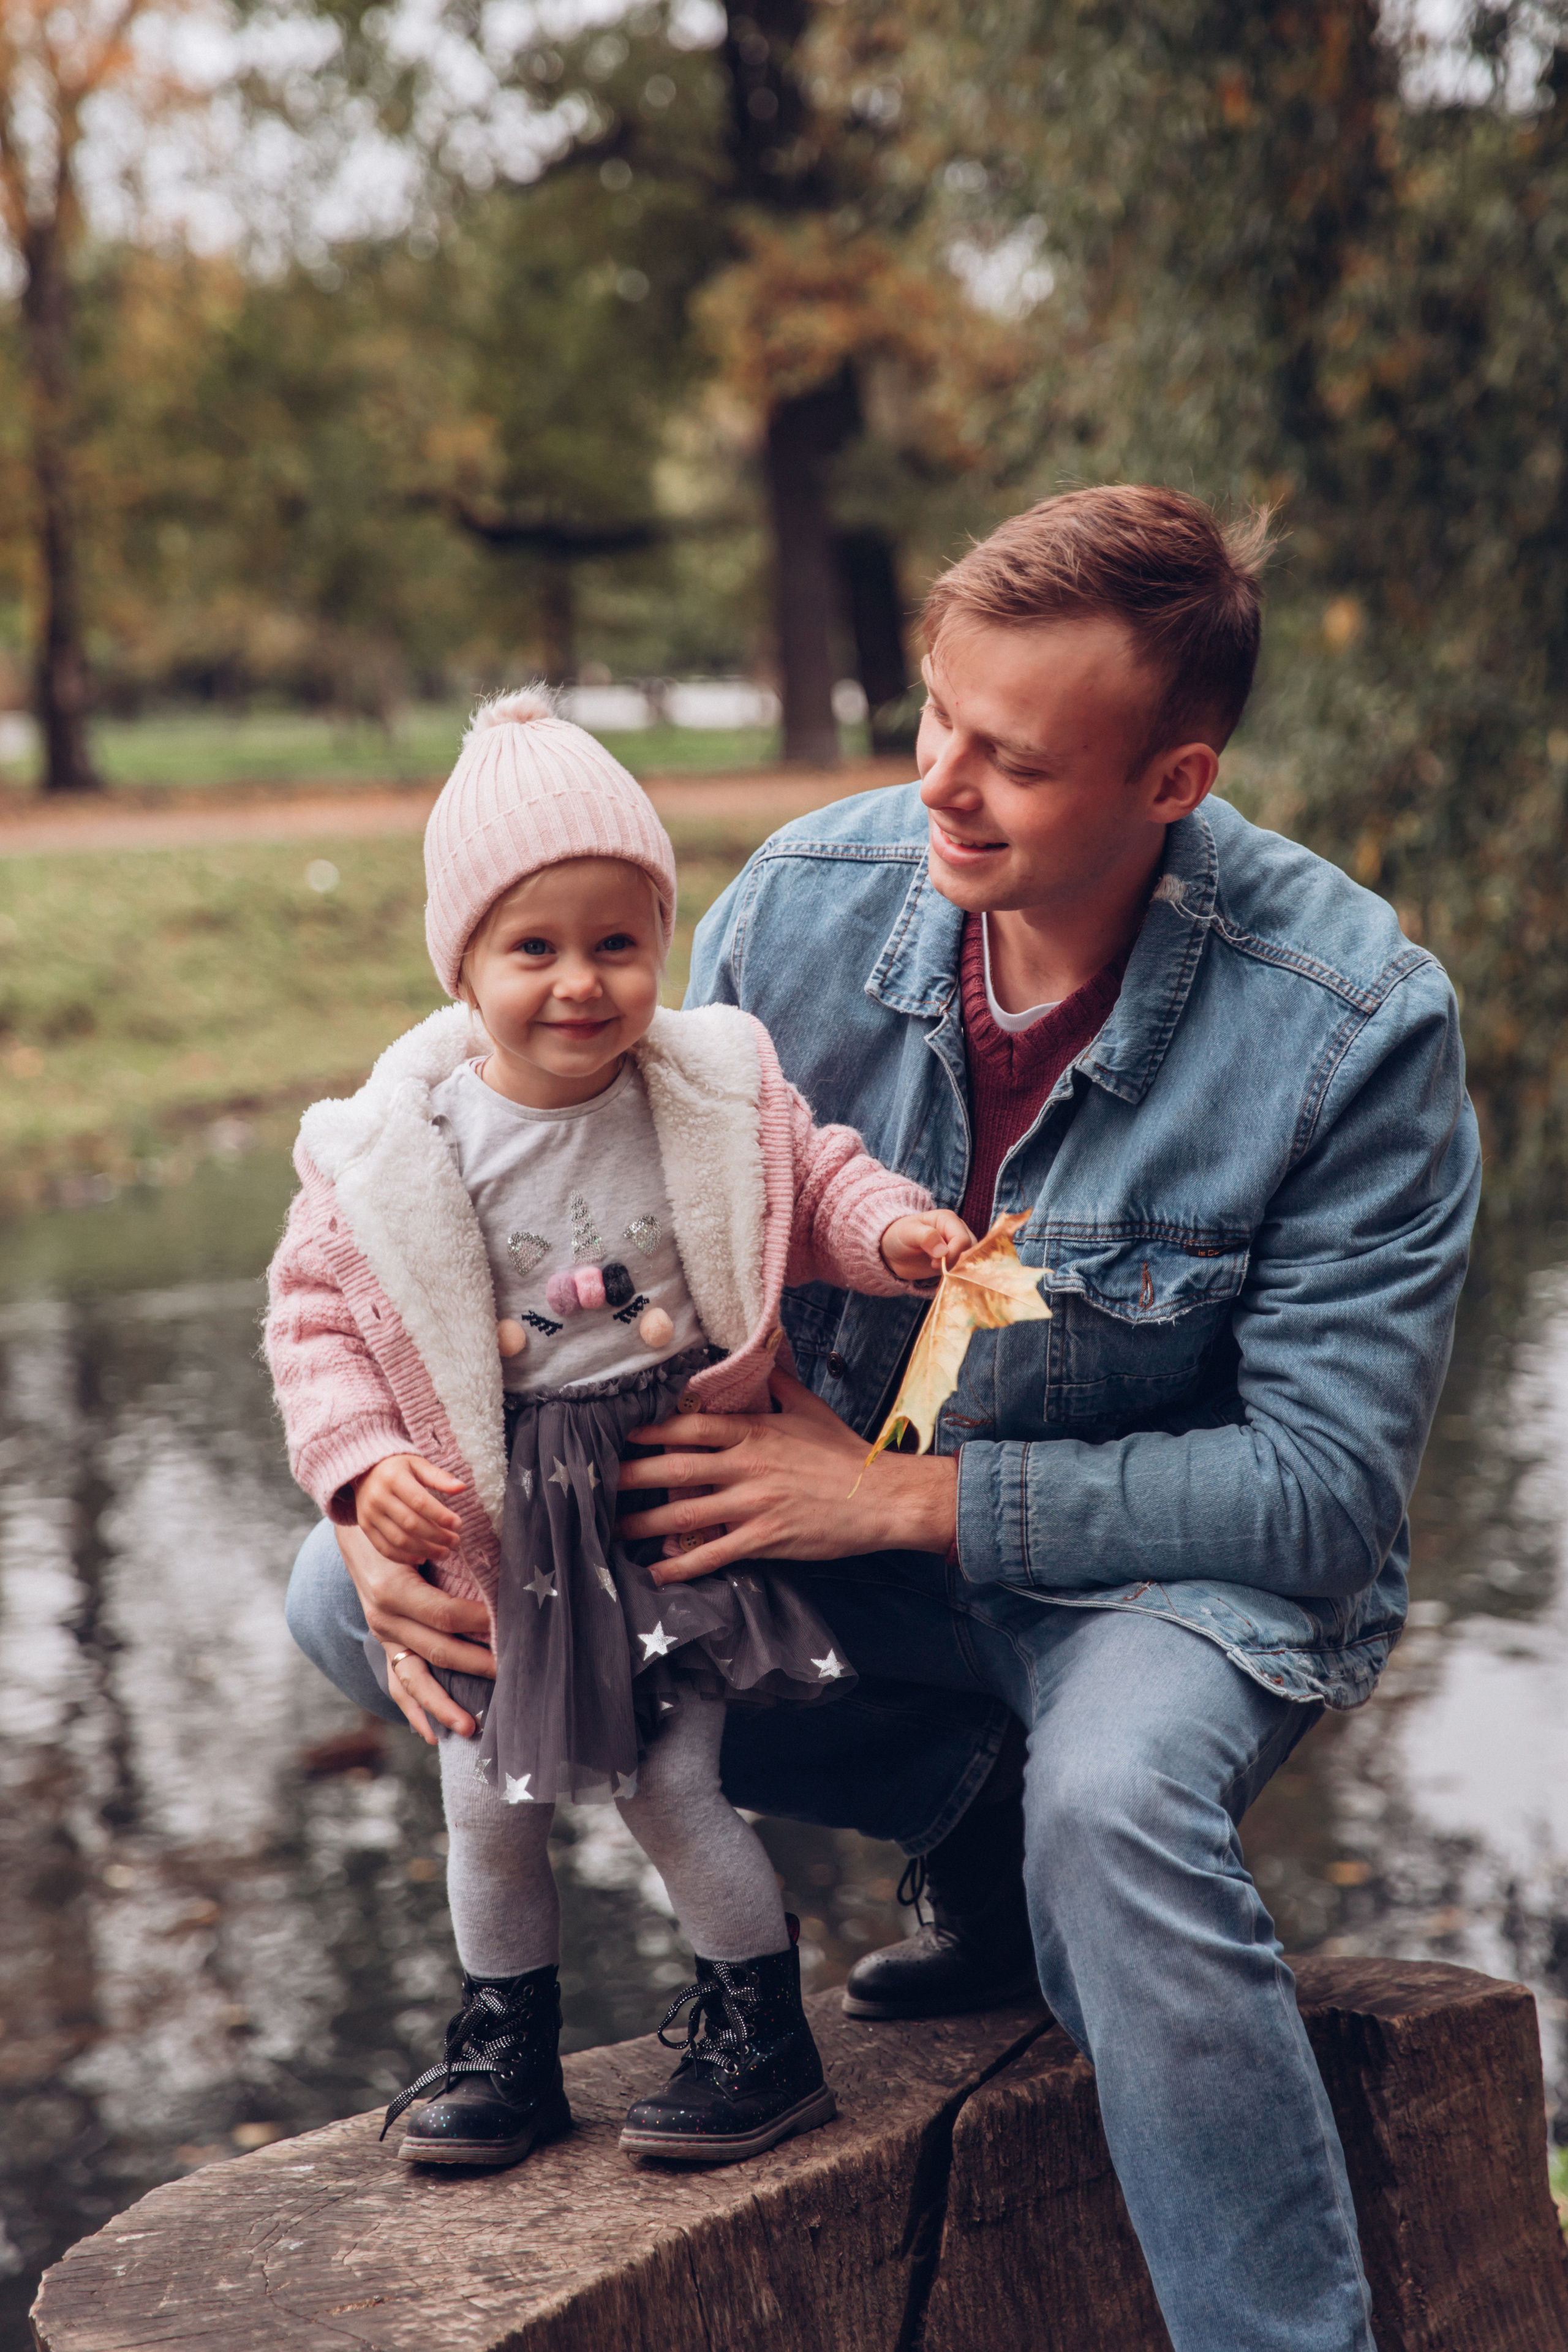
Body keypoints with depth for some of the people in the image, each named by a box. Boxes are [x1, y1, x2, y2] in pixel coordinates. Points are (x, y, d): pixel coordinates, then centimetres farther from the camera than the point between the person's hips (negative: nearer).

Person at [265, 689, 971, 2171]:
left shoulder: (717, 1093, -8)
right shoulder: (395, 1151, -11)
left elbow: (812, 1188, 8)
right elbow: (319, 1316, -3)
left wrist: (892, 1232, -11)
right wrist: (362, 1463, -15)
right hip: (495, 1522, 2)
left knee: (673, 1786, -1)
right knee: (486, 1798, 10)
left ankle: (763, 2039, 20)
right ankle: (505, 2048, 31)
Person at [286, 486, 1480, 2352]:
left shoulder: (1357, 1024, -23)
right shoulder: (809, 903, -12)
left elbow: (1327, 1485, -20)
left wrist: (905, 1495, -27)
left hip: (1179, 1553, -5)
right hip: (846, 1488, 5)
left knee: (1113, 1804, -40)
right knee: (352, 1601, -9)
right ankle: (964, 1806, 3)